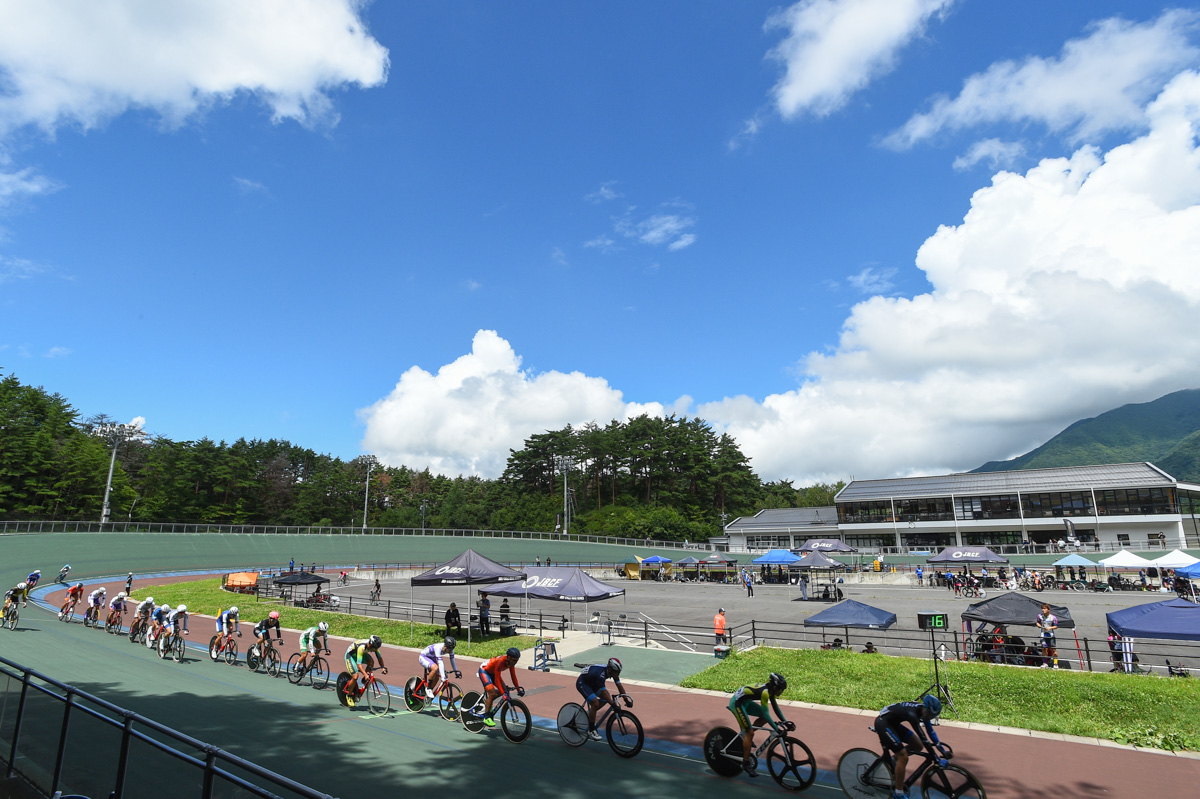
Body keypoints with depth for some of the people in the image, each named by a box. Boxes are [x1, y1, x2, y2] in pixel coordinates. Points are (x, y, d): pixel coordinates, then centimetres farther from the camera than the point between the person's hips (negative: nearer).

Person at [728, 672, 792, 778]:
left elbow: (776, 708, 10)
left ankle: (745, 734, 20)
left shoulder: (770, 690, -1)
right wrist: (777, 729, -27)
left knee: (765, 718, 7)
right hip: (736, 703, -9)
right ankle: (746, 764, 2)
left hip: (745, 702, 9)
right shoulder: (764, 692, -28)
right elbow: (766, 713, -28)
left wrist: (785, 722, 4)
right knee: (749, 733, -8)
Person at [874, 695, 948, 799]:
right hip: (882, 723, -9)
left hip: (892, 723, 10)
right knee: (903, 757, -13)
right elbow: (924, 739, -28)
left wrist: (943, 751, 5)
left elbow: (931, 732, 6)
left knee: (918, 746, 6)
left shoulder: (924, 710, -5)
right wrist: (937, 760, -24)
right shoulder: (912, 713, -31)